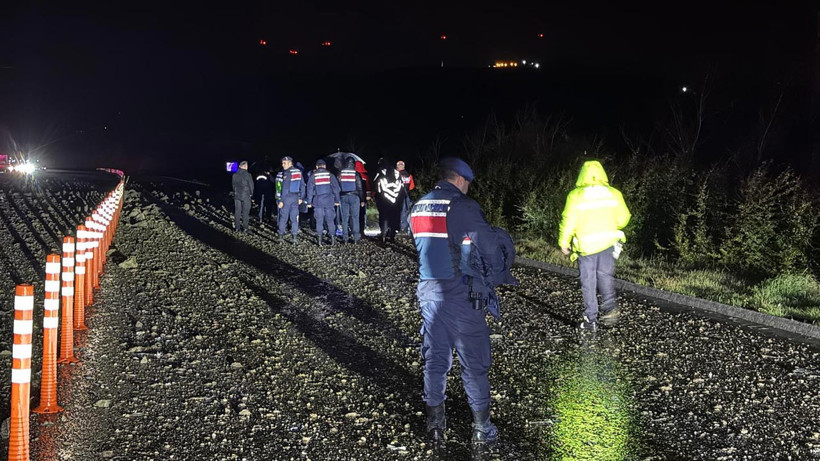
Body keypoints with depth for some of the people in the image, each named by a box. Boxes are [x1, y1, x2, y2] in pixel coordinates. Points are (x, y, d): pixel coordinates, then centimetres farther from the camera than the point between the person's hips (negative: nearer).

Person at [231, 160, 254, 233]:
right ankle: (244, 228, 2)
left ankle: (237, 227, 14)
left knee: (237, 211, 10)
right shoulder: (247, 175, -13)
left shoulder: (235, 175, 3)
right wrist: (251, 194, 9)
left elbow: (233, 185, 10)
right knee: (245, 212, 1)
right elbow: (251, 185, -7)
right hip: (245, 196, -5)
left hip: (237, 195, 5)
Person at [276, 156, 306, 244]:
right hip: (295, 197, 5)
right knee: (294, 217, 7)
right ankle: (294, 237, 5)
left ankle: (281, 236, 7)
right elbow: (302, 185, 10)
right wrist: (301, 197, 16)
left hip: (286, 197, -5)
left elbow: (285, 188, -17)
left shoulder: (287, 173, -14)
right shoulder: (298, 172, 6)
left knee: (283, 217, 4)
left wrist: (281, 200, -15)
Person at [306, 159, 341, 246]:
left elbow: (310, 189, 2)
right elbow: (336, 188, 1)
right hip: (329, 201, 0)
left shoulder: (313, 176, 3)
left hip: (318, 201, 0)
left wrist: (309, 202, 6)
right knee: (330, 220, 6)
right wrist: (337, 200, 6)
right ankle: (332, 238, 2)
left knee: (319, 221, 5)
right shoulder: (330, 175, 3)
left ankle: (319, 240, 3)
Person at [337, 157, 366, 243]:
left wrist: (337, 198, 12)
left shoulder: (340, 173, -1)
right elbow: (360, 188, -2)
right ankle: (356, 238, 3)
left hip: (343, 197, 2)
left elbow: (337, 186, 4)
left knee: (344, 218, 6)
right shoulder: (356, 174, -6)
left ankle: (345, 238, 6)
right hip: (354, 197, -2)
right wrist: (362, 200, 4)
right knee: (355, 217, 4)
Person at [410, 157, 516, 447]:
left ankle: (435, 423, 19)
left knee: (435, 360, 14)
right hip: (460, 295, -6)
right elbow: (492, 245, -12)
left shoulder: (418, 208, 8)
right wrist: (499, 274, 5)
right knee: (474, 363, 6)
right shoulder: (463, 207, -13)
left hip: (428, 291, 6)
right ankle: (482, 427, 14)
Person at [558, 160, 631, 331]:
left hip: (586, 246, -2)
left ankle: (591, 319, 10)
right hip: (608, 242, 2)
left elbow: (568, 222, -9)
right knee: (605, 275, 17)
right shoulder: (614, 193, -1)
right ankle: (610, 305, -5)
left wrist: (563, 243, 4)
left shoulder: (575, 196, -10)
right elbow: (623, 218, 4)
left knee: (588, 283, 7)